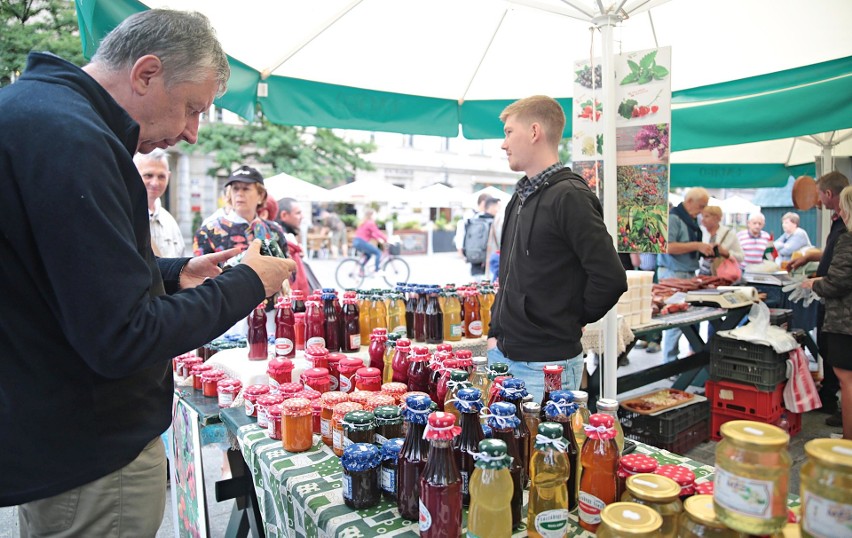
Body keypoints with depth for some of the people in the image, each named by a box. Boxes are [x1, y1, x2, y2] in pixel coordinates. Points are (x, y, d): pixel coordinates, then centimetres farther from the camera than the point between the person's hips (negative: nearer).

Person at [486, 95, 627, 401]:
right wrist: (496, 331, 13)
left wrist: (569, 323, -5)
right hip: (503, 354, 8)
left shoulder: (569, 197, -15)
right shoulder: (522, 195, 12)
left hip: (546, 364, -8)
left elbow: (610, 279, -19)